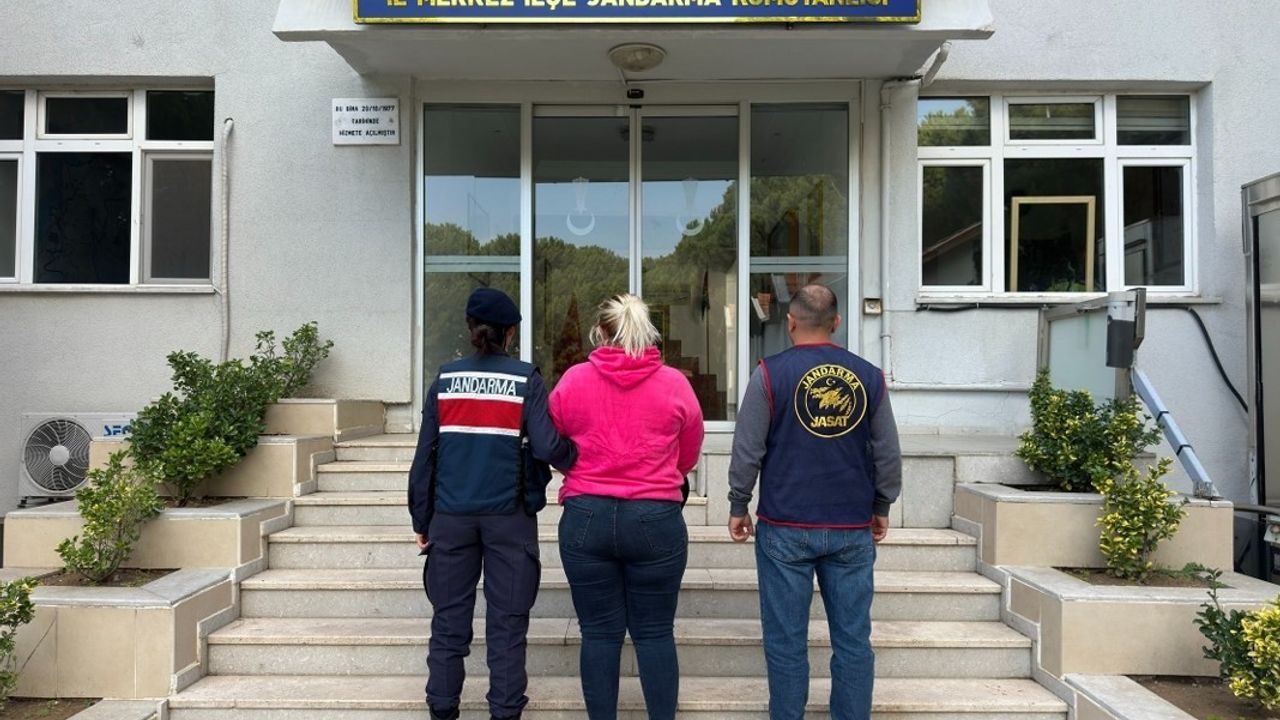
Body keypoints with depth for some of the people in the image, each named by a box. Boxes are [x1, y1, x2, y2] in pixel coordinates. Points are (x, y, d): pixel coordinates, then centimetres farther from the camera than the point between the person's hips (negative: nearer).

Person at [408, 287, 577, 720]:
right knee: (507, 623, 6)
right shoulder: (525, 381, -3)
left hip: (451, 516, 2)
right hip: (508, 516, -2)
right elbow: (547, 447, -13)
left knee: (449, 620, 10)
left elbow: (425, 455, 4)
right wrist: (578, 456, 8)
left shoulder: (445, 380, 5)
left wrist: (421, 520, 11)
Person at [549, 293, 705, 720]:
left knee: (600, 633, 10)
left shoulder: (573, 380, -2)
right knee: (655, 633, 10)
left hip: (586, 517, 0)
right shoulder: (675, 383, -3)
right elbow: (689, 456, 7)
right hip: (657, 519, 0)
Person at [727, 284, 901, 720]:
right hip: (853, 528, 3)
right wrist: (881, 508, 19)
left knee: (786, 640, 6)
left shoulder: (770, 373, -6)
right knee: (853, 639, 9)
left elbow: (747, 450, -6)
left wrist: (738, 507, 5)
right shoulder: (869, 376, 3)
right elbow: (888, 454, 7)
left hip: (786, 527, -2)